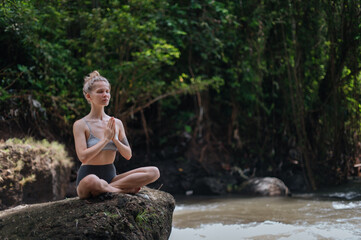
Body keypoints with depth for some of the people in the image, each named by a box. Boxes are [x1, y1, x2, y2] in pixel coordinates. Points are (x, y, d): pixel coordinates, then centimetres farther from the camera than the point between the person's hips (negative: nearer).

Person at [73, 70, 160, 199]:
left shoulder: (117, 123, 10)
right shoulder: (81, 125, -6)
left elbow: (128, 155, 9)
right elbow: (83, 157, -18)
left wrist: (115, 139, -8)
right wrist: (106, 138, -14)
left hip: (111, 177, 5)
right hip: (87, 176, -5)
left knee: (154, 172, -14)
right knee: (91, 181, -44)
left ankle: (105, 189, -19)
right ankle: (126, 190, -16)